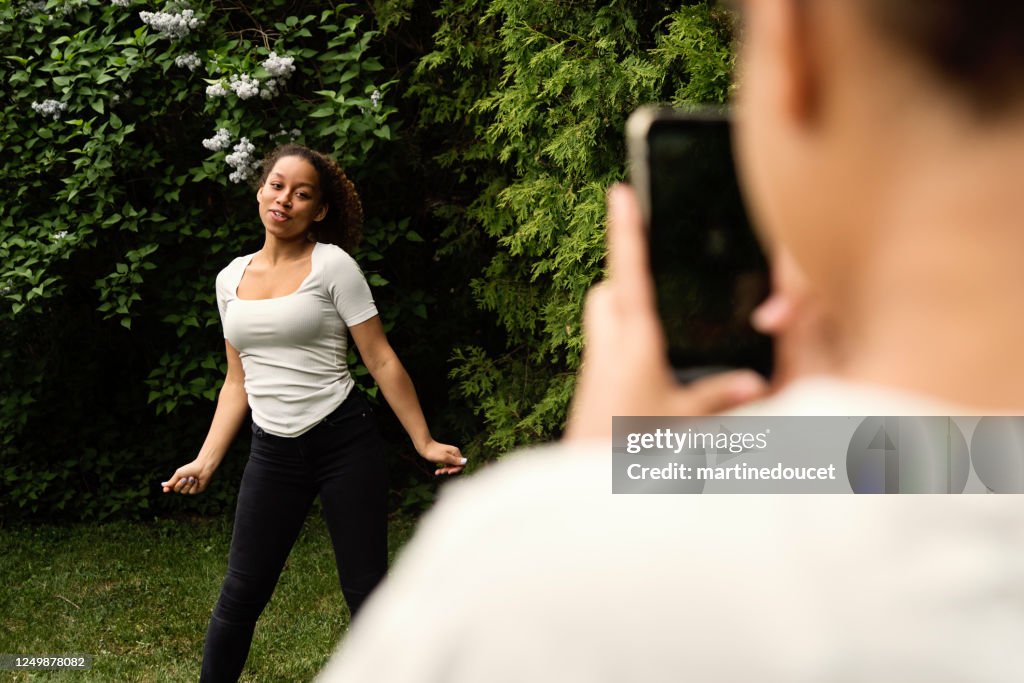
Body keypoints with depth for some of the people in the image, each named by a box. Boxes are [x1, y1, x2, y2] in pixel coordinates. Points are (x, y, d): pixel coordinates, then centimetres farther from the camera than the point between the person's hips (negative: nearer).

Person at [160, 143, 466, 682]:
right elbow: (238, 381, 16)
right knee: (241, 593, 4)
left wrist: (424, 442, -6)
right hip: (272, 452, 4)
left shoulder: (332, 266, -4)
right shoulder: (231, 278, 10)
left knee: (366, 589, -1)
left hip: (344, 441, -4)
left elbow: (381, 361, -4)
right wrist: (206, 461, 9)